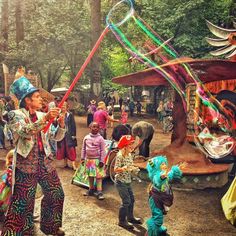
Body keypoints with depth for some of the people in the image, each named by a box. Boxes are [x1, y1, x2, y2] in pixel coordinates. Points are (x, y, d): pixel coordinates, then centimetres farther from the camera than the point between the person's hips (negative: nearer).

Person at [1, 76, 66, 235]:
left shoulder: (43, 116, 10)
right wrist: (45, 119, -34)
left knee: (56, 194, 12)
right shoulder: (16, 114, -5)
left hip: (45, 162, 6)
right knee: (23, 201, -1)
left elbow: (57, 137, 11)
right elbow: (24, 131, -26)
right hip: (26, 164, -6)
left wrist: (61, 124, -8)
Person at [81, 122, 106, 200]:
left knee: (98, 176, -3)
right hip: (88, 159, 4)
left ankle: (99, 192, 1)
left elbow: (103, 151, -7)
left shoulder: (100, 138, -7)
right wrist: (82, 158, 7)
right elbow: (83, 149, 10)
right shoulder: (86, 138, 3)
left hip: (97, 159, -4)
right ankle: (91, 189, 29)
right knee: (90, 175, 14)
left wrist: (102, 161, -10)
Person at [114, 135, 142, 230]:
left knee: (131, 200, 17)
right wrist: (125, 168, -37)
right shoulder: (120, 156, -20)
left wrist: (134, 169, -5)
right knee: (126, 201, -5)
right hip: (121, 182, -8)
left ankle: (130, 217, 36)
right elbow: (116, 169, -22)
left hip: (128, 182, 8)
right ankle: (122, 221, 12)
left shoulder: (129, 155, 5)